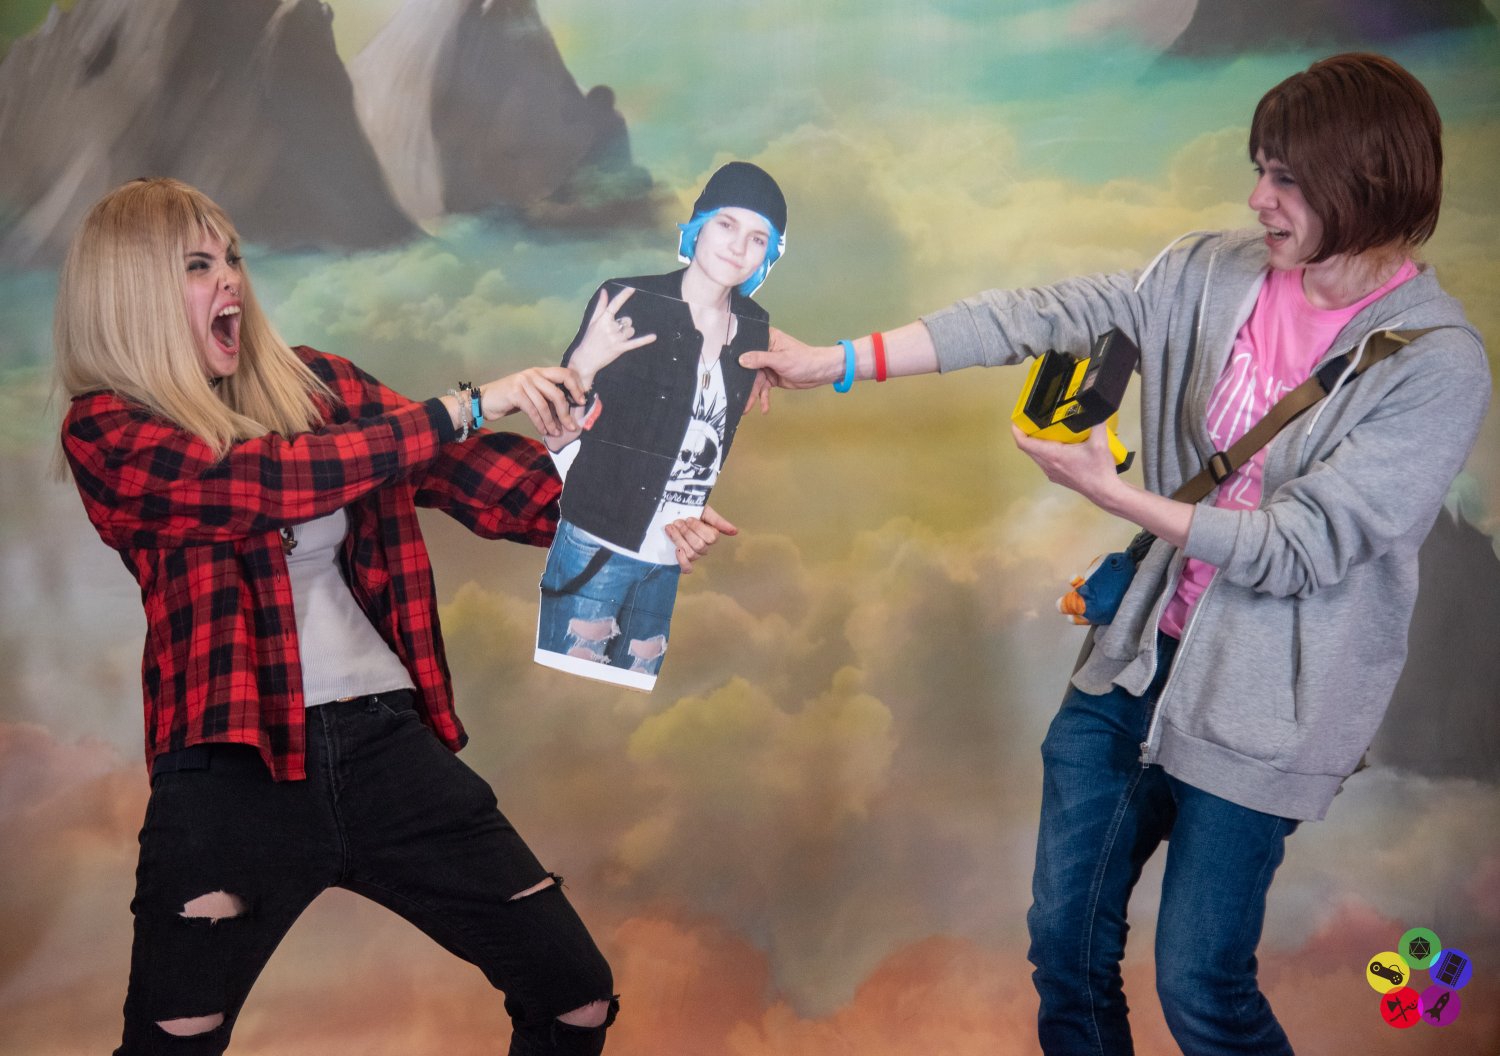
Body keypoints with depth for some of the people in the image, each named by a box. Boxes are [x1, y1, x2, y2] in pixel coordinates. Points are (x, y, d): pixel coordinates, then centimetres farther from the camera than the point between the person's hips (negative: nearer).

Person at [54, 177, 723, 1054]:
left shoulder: (312, 382, 10)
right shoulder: (105, 431, -1)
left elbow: (467, 472, 1)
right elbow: (275, 480, -17)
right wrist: (468, 406, -20)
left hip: (388, 742, 4)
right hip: (237, 769, -3)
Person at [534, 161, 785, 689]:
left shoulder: (755, 332, 5)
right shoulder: (629, 303, -9)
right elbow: (558, 437, -11)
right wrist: (585, 363, -26)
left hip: (676, 563, 4)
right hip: (598, 548, -4)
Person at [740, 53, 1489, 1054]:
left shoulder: (1440, 365, -16)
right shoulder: (1214, 275, -2)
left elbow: (1298, 549, -19)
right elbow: (1041, 318, -6)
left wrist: (1113, 492, -20)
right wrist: (838, 361, -8)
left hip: (1261, 700, -5)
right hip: (1142, 651, 5)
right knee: (1066, 937, 13)